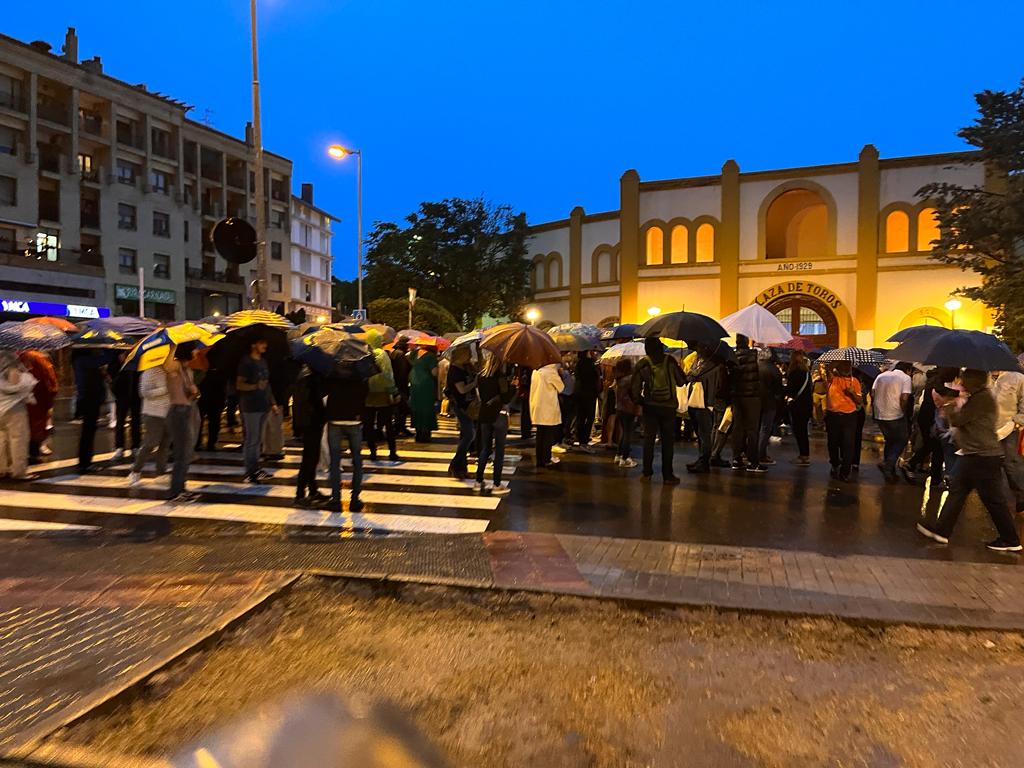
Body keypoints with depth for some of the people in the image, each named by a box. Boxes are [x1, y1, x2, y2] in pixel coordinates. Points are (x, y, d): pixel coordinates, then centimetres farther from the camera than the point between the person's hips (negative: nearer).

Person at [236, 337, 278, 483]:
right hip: (250, 406, -8)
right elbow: (239, 385, -13)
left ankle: (255, 469, 21)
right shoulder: (246, 362, -9)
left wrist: (272, 402, 18)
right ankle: (250, 472, 1)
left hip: (263, 405, 8)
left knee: (257, 439, 13)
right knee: (251, 440, -5)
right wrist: (255, 386, -30)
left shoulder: (263, 361, 15)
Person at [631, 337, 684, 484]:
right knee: (668, 440, 5)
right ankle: (667, 475, 6)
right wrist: (678, 368, 21)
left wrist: (638, 401, 10)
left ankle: (647, 472, 13)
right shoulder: (670, 361, -5)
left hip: (650, 406, 1)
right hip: (668, 406, -1)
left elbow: (635, 386, -6)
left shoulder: (642, 364, -4)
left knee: (648, 438, 11)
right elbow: (681, 382, 3)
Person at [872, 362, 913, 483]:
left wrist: (875, 410, 14)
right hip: (895, 416, -6)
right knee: (901, 441, 11)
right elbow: (904, 398, -16)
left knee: (889, 441, 20)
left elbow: (872, 394, 6)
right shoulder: (906, 378, -5)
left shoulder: (881, 375, 10)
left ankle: (889, 471, 24)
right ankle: (887, 464, -8)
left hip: (879, 415, 6)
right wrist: (904, 412, -2)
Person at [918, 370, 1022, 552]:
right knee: (956, 491, 11)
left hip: (984, 458, -11)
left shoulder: (983, 398, -18)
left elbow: (958, 420, -18)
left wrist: (946, 405, -1)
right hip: (972, 456, 11)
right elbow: (962, 420, 20)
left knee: (993, 499, 0)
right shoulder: (977, 396, 14)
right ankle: (941, 530, 15)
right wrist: (951, 405, 7)